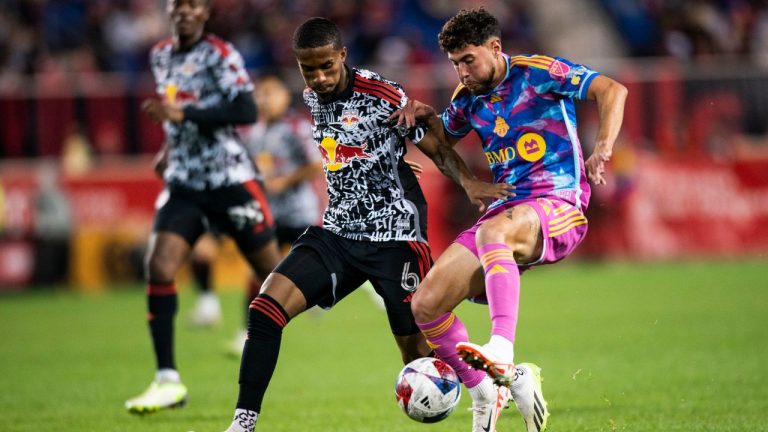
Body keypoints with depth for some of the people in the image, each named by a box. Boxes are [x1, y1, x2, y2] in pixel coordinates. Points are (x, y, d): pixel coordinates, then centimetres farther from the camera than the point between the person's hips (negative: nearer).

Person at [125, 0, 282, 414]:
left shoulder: (220, 55, -11)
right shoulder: (160, 56, 10)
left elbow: (245, 111, -24)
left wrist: (184, 114, -28)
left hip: (230, 179, -5)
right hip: (184, 183, 5)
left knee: (275, 273, 3)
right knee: (158, 268, -14)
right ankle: (168, 381, -13)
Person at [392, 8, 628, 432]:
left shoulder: (537, 72, -4)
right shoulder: (468, 98, 15)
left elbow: (612, 90, -14)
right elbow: (444, 138, 36)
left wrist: (602, 149, -30)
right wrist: (424, 115, 13)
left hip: (557, 207, -7)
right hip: (504, 208, 7)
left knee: (492, 232, -42)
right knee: (425, 304, -8)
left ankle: (501, 350, -57)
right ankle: (485, 396, 8)